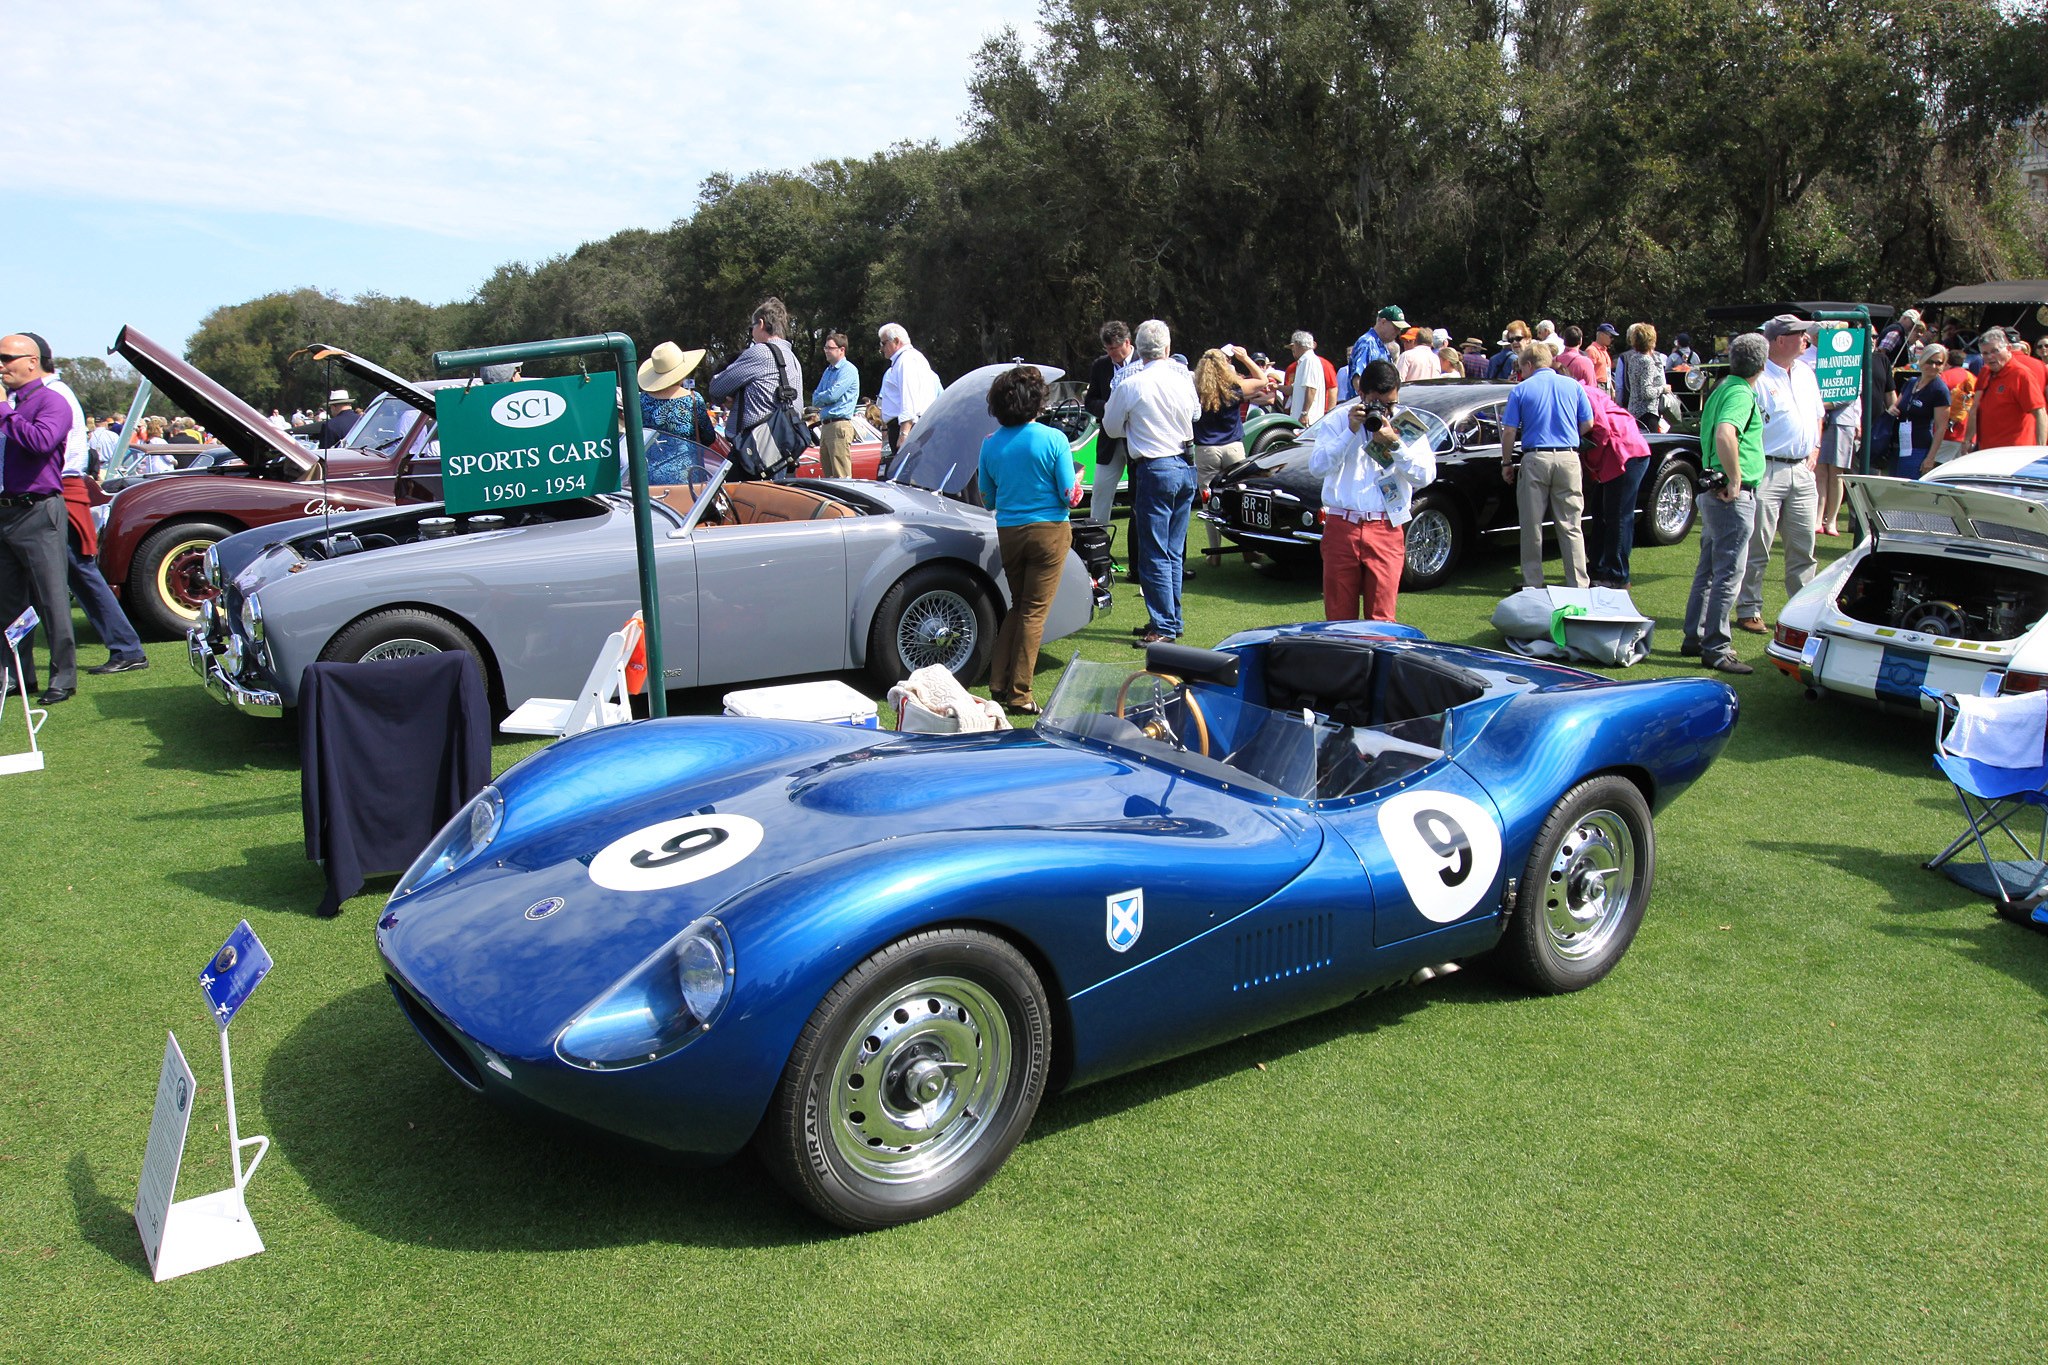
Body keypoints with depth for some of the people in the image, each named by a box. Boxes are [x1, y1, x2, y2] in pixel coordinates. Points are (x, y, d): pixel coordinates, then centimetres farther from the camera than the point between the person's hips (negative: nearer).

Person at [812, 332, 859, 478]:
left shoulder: (848, 370, -6)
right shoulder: (828, 371, 21)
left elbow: (832, 395, -15)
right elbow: (815, 399, 17)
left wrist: (819, 398, 4)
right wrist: (823, 400, -4)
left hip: (839, 426, -9)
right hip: (825, 425, 9)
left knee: (841, 476, -12)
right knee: (828, 475, 9)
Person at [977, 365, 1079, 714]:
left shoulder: (990, 444, 0)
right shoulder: (1053, 439, -11)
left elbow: (987, 501, 8)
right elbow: (1069, 496, -10)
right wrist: (1076, 479, 11)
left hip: (1008, 533, 4)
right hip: (1049, 531, -4)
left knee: (1018, 606, 20)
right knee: (1034, 612, 2)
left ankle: (998, 682, 15)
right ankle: (1019, 695, 5)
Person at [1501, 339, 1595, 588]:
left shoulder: (1521, 390, 1)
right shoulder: (1573, 386, 7)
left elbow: (1509, 432, -3)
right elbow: (1588, 424, 9)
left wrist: (1507, 463, 7)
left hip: (1535, 458, -2)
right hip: (1568, 459, 2)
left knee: (1532, 526, 7)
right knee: (1570, 526, 6)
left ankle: (1532, 584, 10)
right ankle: (1578, 584, 6)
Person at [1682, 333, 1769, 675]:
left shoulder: (1722, 387, 13)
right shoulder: (1741, 394, -16)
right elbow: (1724, 435, -34)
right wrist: (1735, 481, -25)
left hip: (1713, 492, 10)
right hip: (1734, 497, -10)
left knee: (1708, 568, 16)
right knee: (1728, 573, -6)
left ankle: (1695, 637, 24)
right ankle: (1716, 650, -3)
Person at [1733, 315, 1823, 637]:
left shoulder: (1807, 374, 15)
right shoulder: (1757, 377, -10)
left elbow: (1817, 415, 25)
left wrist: (1814, 451, 14)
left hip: (1802, 470, 7)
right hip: (1767, 470, -7)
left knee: (1803, 546, 10)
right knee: (1756, 547, -2)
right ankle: (1749, 611, 6)